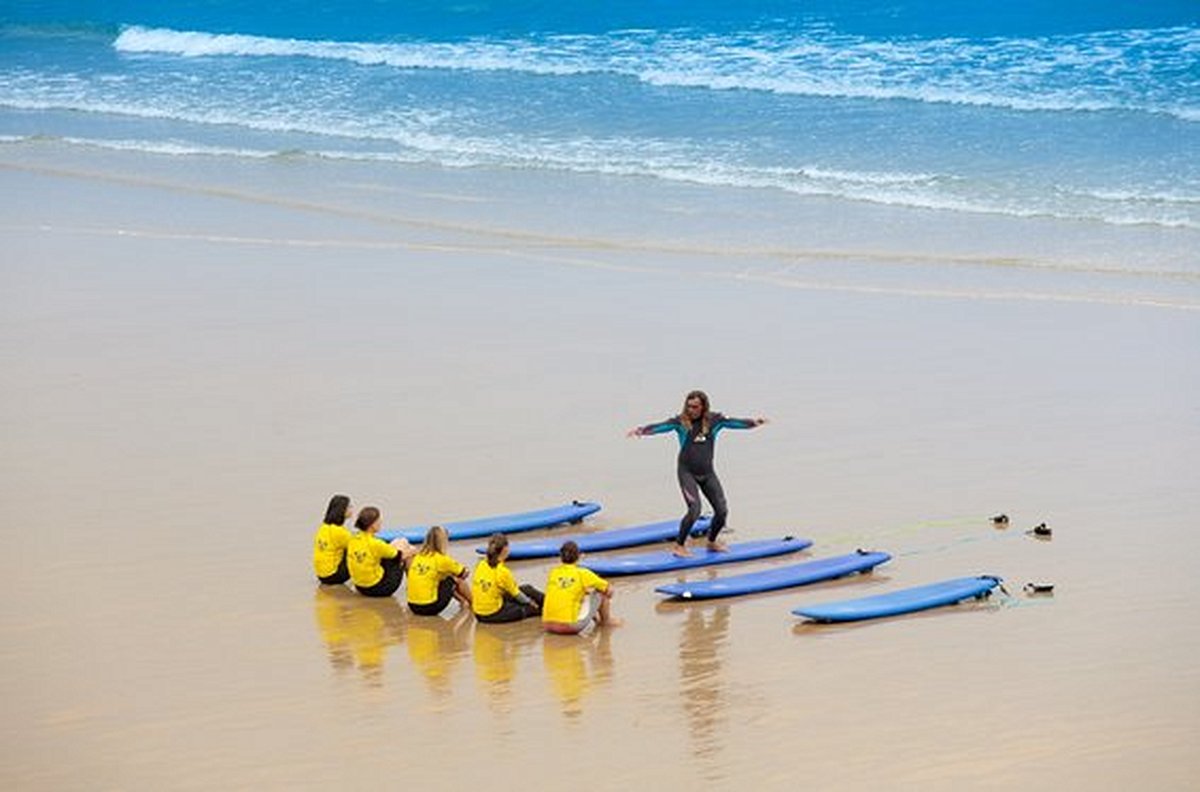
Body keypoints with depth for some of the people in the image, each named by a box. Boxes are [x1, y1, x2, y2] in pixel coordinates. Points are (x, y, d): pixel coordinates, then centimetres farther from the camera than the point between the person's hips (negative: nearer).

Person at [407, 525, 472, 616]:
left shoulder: (417, 557, 7)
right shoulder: (441, 559, -8)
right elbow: (464, 573, 3)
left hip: (413, 606, 7)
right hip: (430, 607, -7)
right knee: (455, 580, 9)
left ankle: (464, 602, 34)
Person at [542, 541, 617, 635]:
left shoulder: (553, 572, 8)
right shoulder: (582, 573, -2)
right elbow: (609, 590, 10)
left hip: (548, 626, 5)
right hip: (571, 627, -5)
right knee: (601, 591, 11)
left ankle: (596, 619, 46)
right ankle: (606, 620, 34)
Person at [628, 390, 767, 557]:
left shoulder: (714, 420, 1)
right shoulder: (680, 421, -6)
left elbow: (734, 422, -6)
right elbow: (660, 427, -17)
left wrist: (752, 422, -24)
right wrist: (642, 430, -33)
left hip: (707, 473, 4)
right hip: (687, 472, -4)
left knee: (722, 510, 4)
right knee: (694, 509, -19)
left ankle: (712, 542, 29)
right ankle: (679, 546, -4)